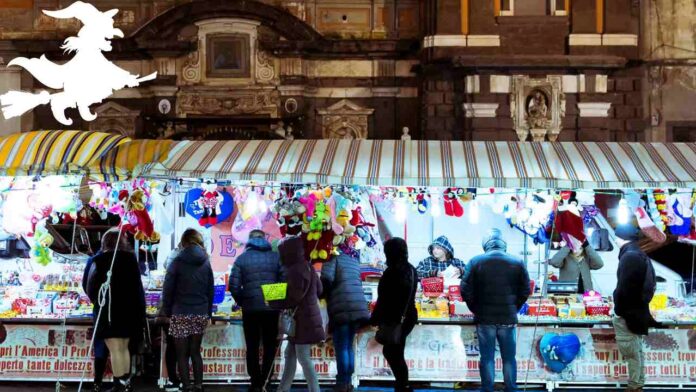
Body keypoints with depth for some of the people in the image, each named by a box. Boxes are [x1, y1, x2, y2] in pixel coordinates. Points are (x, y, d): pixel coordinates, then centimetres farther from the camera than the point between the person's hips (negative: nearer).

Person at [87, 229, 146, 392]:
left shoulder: (101, 261, -7)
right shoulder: (131, 259, 8)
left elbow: (91, 287, -5)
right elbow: (138, 287, 13)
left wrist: (97, 300, 14)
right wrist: (139, 310, 18)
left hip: (109, 311, -6)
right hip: (129, 310, 6)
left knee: (115, 349, -6)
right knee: (124, 348, 16)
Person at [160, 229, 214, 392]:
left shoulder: (178, 261, -4)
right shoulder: (206, 262, 8)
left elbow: (168, 289, -5)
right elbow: (210, 290, 11)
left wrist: (167, 312, 3)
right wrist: (208, 313, 15)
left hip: (181, 313, -4)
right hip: (201, 314, 4)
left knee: (182, 354, 2)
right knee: (195, 352, 13)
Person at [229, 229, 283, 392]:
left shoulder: (242, 258, 2)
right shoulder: (276, 257, 2)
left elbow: (234, 286, -5)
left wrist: (242, 302, 10)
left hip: (250, 309, 0)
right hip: (272, 308, 0)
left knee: (252, 347, 11)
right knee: (270, 347, 9)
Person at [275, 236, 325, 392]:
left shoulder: (296, 270, -18)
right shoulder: (306, 266, 12)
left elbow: (295, 296, -20)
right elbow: (319, 290, 19)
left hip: (302, 318, -10)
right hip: (305, 316, 10)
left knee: (304, 358, -6)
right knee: (290, 354, 14)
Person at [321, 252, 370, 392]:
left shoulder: (333, 260, 2)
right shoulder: (354, 261, 23)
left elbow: (326, 279, -14)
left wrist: (325, 294, 4)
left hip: (342, 308, -7)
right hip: (358, 306, 7)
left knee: (341, 347, -3)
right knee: (349, 345, 15)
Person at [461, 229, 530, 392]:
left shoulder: (476, 262, -4)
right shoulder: (517, 263, -1)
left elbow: (466, 291, -3)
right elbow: (525, 291, 3)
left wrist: (477, 310, 9)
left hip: (485, 318, -1)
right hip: (508, 319, 1)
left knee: (487, 358, 7)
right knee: (509, 359, 11)